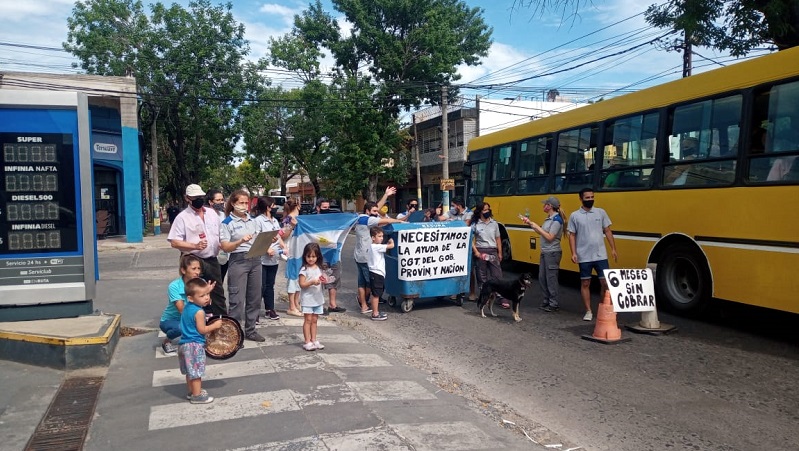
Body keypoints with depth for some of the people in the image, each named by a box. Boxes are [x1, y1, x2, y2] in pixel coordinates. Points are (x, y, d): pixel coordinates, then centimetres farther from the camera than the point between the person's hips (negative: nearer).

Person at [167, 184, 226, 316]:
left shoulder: (212, 213, 9)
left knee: (218, 292, 12)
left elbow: (221, 234, 20)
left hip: (212, 260, 5)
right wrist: (195, 246, -24)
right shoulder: (182, 217, -7)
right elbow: (174, 242, -12)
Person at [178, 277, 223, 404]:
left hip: (185, 344, 10)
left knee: (191, 371, 21)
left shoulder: (187, 307, 5)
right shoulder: (199, 312, -21)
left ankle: (192, 391, 34)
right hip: (195, 345, -10)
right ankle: (197, 396, 5)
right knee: (196, 371, -1)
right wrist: (215, 325, -8)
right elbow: (202, 330, -19)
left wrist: (207, 290, 26)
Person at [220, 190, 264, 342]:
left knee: (254, 297, 10)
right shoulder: (227, 223, -3)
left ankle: (250, 330, 22)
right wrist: (241, 241, -23)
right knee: (237, 299, -5)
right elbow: (225, 247, -8)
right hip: (238, 261, -6)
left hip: (255, 260, 6)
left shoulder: (253, 221, 12)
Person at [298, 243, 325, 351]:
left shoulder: (319, 268, 9)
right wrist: (312, 282, -28)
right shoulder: (304, 269, -10)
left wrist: (323, 281, -3)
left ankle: (314, 340, 17)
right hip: (307, 299, -6)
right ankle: (307, 342, 0)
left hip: (317, 298, 6)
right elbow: (302, 284, -15)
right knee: (308, 320, -4)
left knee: (314, 320, 11)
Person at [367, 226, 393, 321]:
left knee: (375, 294, 17)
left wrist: (388, 242, 8)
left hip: (376, 273, 10)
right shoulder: (377, 247, -17)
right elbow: (391, 246, -21)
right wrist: (391, 241, -2)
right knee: (376, 295, -3)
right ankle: (375, 314, 4)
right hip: (377, 274, -10)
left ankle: (375, 312, 26)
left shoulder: (374, 247, 13)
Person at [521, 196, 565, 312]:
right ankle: (546, 301, 22)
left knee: (551, 279, -3)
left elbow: (550, 237, -19)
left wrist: (537, 227, -14)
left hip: (552, 253, -9)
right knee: (542, 278, 12)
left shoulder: (557, 219, -15)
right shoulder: (548, 218, 11)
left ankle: (554, 304, 6)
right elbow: (541, 233, 16)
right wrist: (530, 223, 13)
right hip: (544, 252, 9)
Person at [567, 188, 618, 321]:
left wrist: (613, 249, 3)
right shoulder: (575, 216, 0)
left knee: (606, 283, 1)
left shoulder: (601, 212, 5)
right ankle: (588, 311, 17)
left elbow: (607, 232, 8)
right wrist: (573, 253, -8)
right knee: (585, 283, 6)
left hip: (601, 255, 1)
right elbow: (572, 236, 1)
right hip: (584, 257, -1)